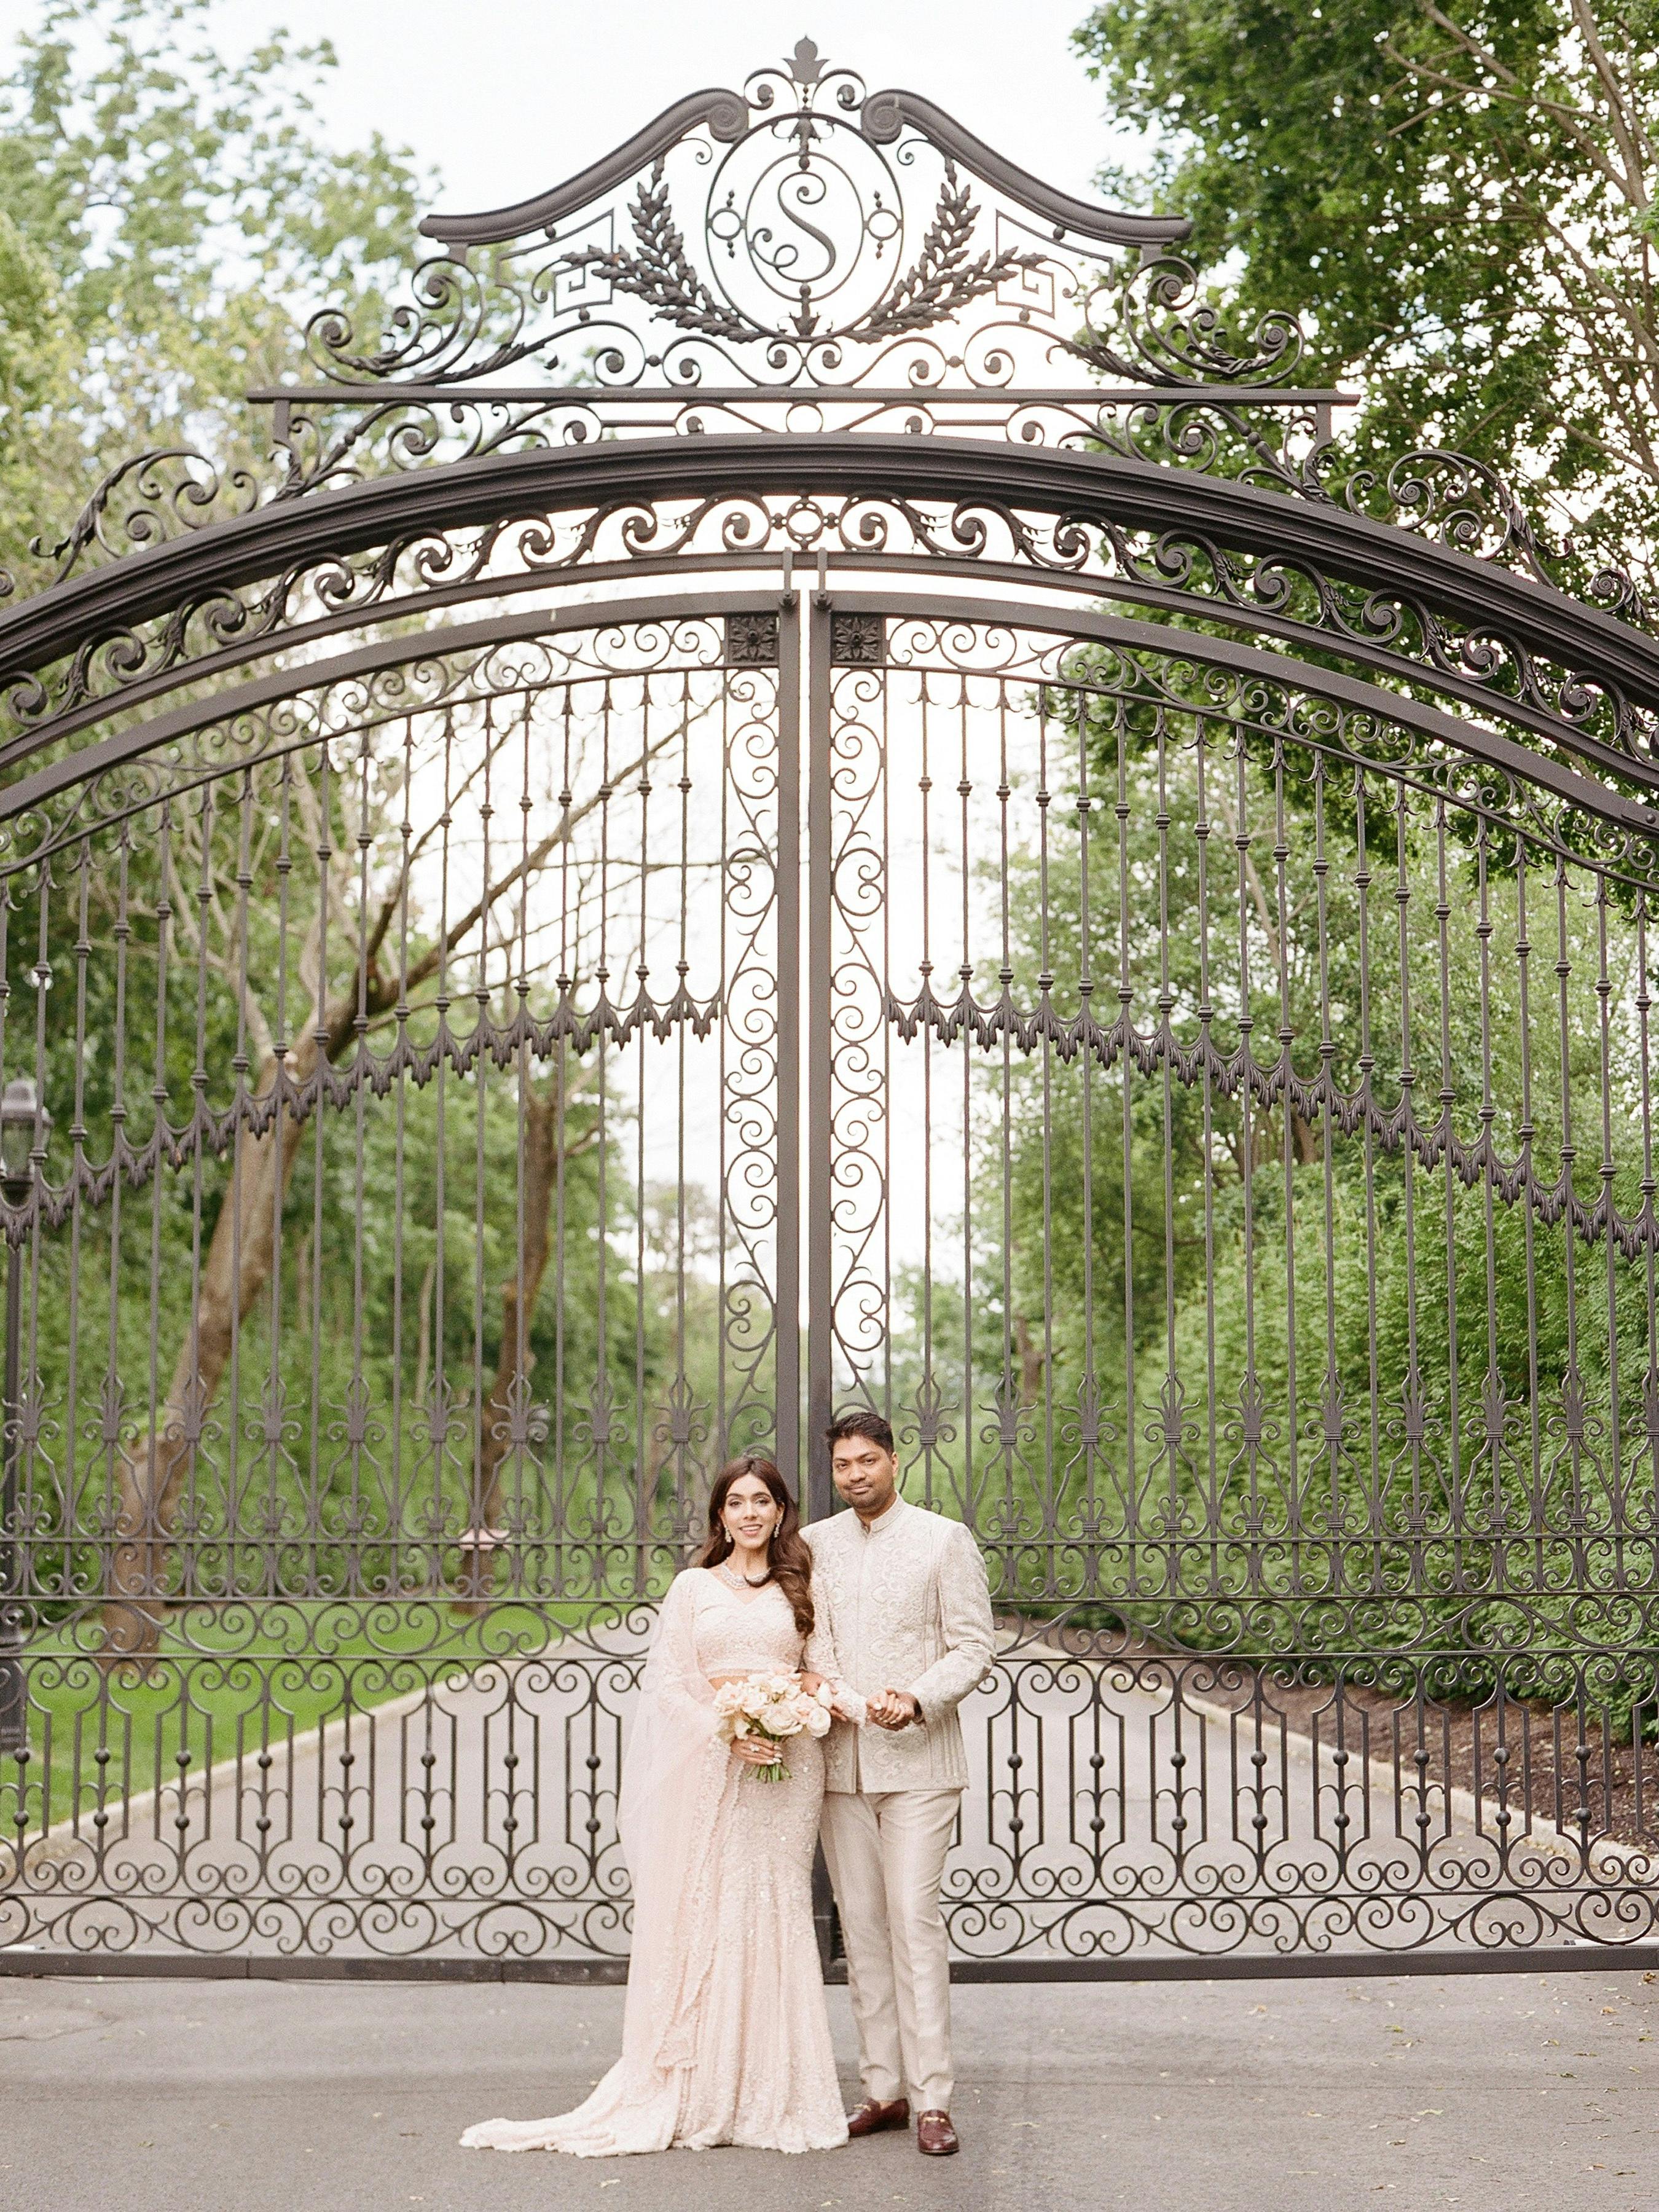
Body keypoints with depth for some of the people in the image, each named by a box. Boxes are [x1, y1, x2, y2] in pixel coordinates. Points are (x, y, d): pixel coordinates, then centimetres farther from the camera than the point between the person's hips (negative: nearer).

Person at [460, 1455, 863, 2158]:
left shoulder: (800, 1591, 13)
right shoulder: (692, 1587, 9)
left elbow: (825, 1675, 6)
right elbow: (667, 1682, 1)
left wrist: (866, 1708, -16)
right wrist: (728, 1734, -14)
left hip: (784, 1766, 1)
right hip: (705, 1768, -1)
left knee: (772, 1918, 0)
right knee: (697, 1919, -3)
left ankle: (769, 2097, 6)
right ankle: (690, 2096, 2)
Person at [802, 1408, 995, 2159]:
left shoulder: (944, 1540, 0)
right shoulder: (814, 1544, 10)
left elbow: (973, 1646, -2)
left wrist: (917, 1700, -17)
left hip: (917, 1759, -4)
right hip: (838, 1761, 4)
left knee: (914, 1919, -10)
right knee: (861, 1926, 7)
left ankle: (932, 2099, -6)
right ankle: (883, 2089, 14)